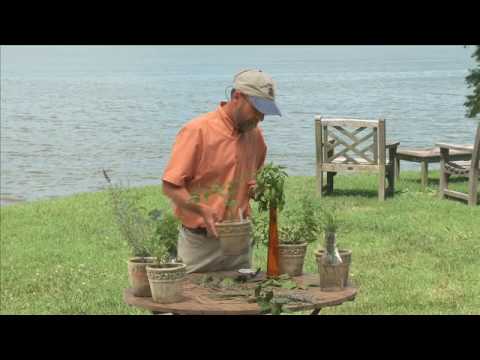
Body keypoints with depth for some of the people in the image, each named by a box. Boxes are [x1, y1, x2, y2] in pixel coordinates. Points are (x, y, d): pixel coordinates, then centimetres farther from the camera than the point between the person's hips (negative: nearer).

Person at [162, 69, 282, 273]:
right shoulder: (197, 131, -12)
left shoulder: (255, 135, 6)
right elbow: (170, 186, -13)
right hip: (199, 244, -5)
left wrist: (255, 187, 3)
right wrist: (203, 209, -28)